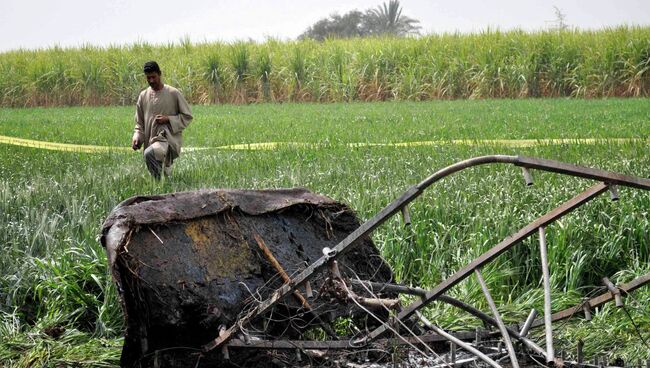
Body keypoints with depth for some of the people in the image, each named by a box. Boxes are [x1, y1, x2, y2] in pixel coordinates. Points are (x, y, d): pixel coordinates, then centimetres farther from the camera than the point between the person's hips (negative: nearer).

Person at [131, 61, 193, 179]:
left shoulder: (173, 93, -3)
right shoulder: (143, 96, 8)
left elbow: (187, 116, 1)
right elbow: (139, 122, 15)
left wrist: (168, 119, -13)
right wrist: (136, 137, -4)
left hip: (169, 139, -5)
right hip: (151, 141, 5)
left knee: (150, 153, -33)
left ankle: (160, 181, -17)